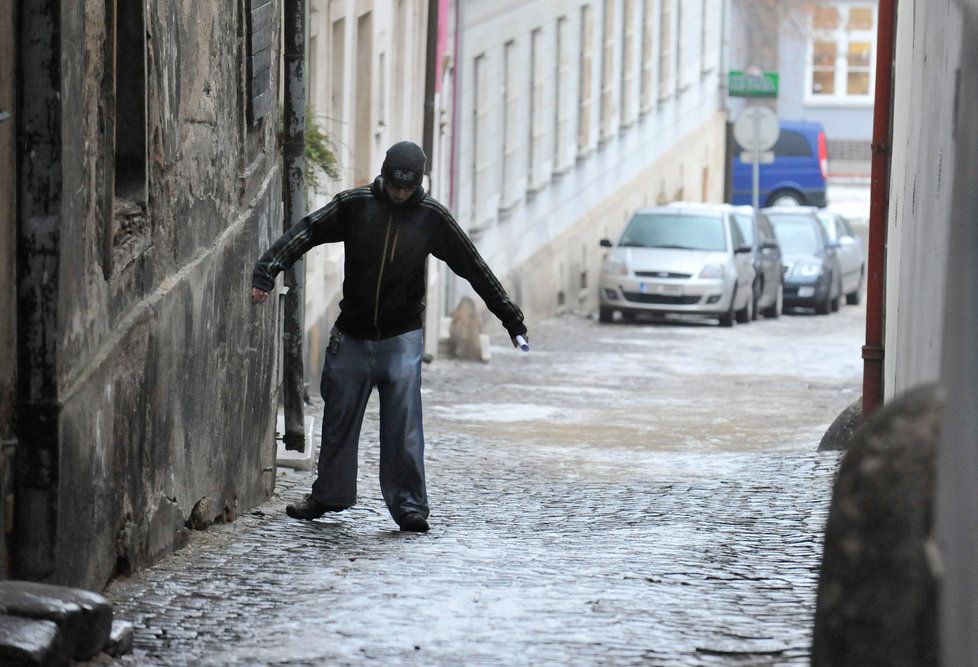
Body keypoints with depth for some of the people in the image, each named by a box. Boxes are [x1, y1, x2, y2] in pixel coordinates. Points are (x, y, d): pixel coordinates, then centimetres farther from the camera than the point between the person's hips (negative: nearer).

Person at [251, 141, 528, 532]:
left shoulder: (431, 217, -3)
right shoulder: (355, 205, -4)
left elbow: (474, 269, 2)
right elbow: (306, 232, -6)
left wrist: (511, 319, 4)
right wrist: (267, 271, -20)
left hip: (401, 339, -1)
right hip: (351, 337, 1)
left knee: (404, 425, -7)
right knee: (339, 419, 10)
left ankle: (408, 504, -2)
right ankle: (329, 494, 24)